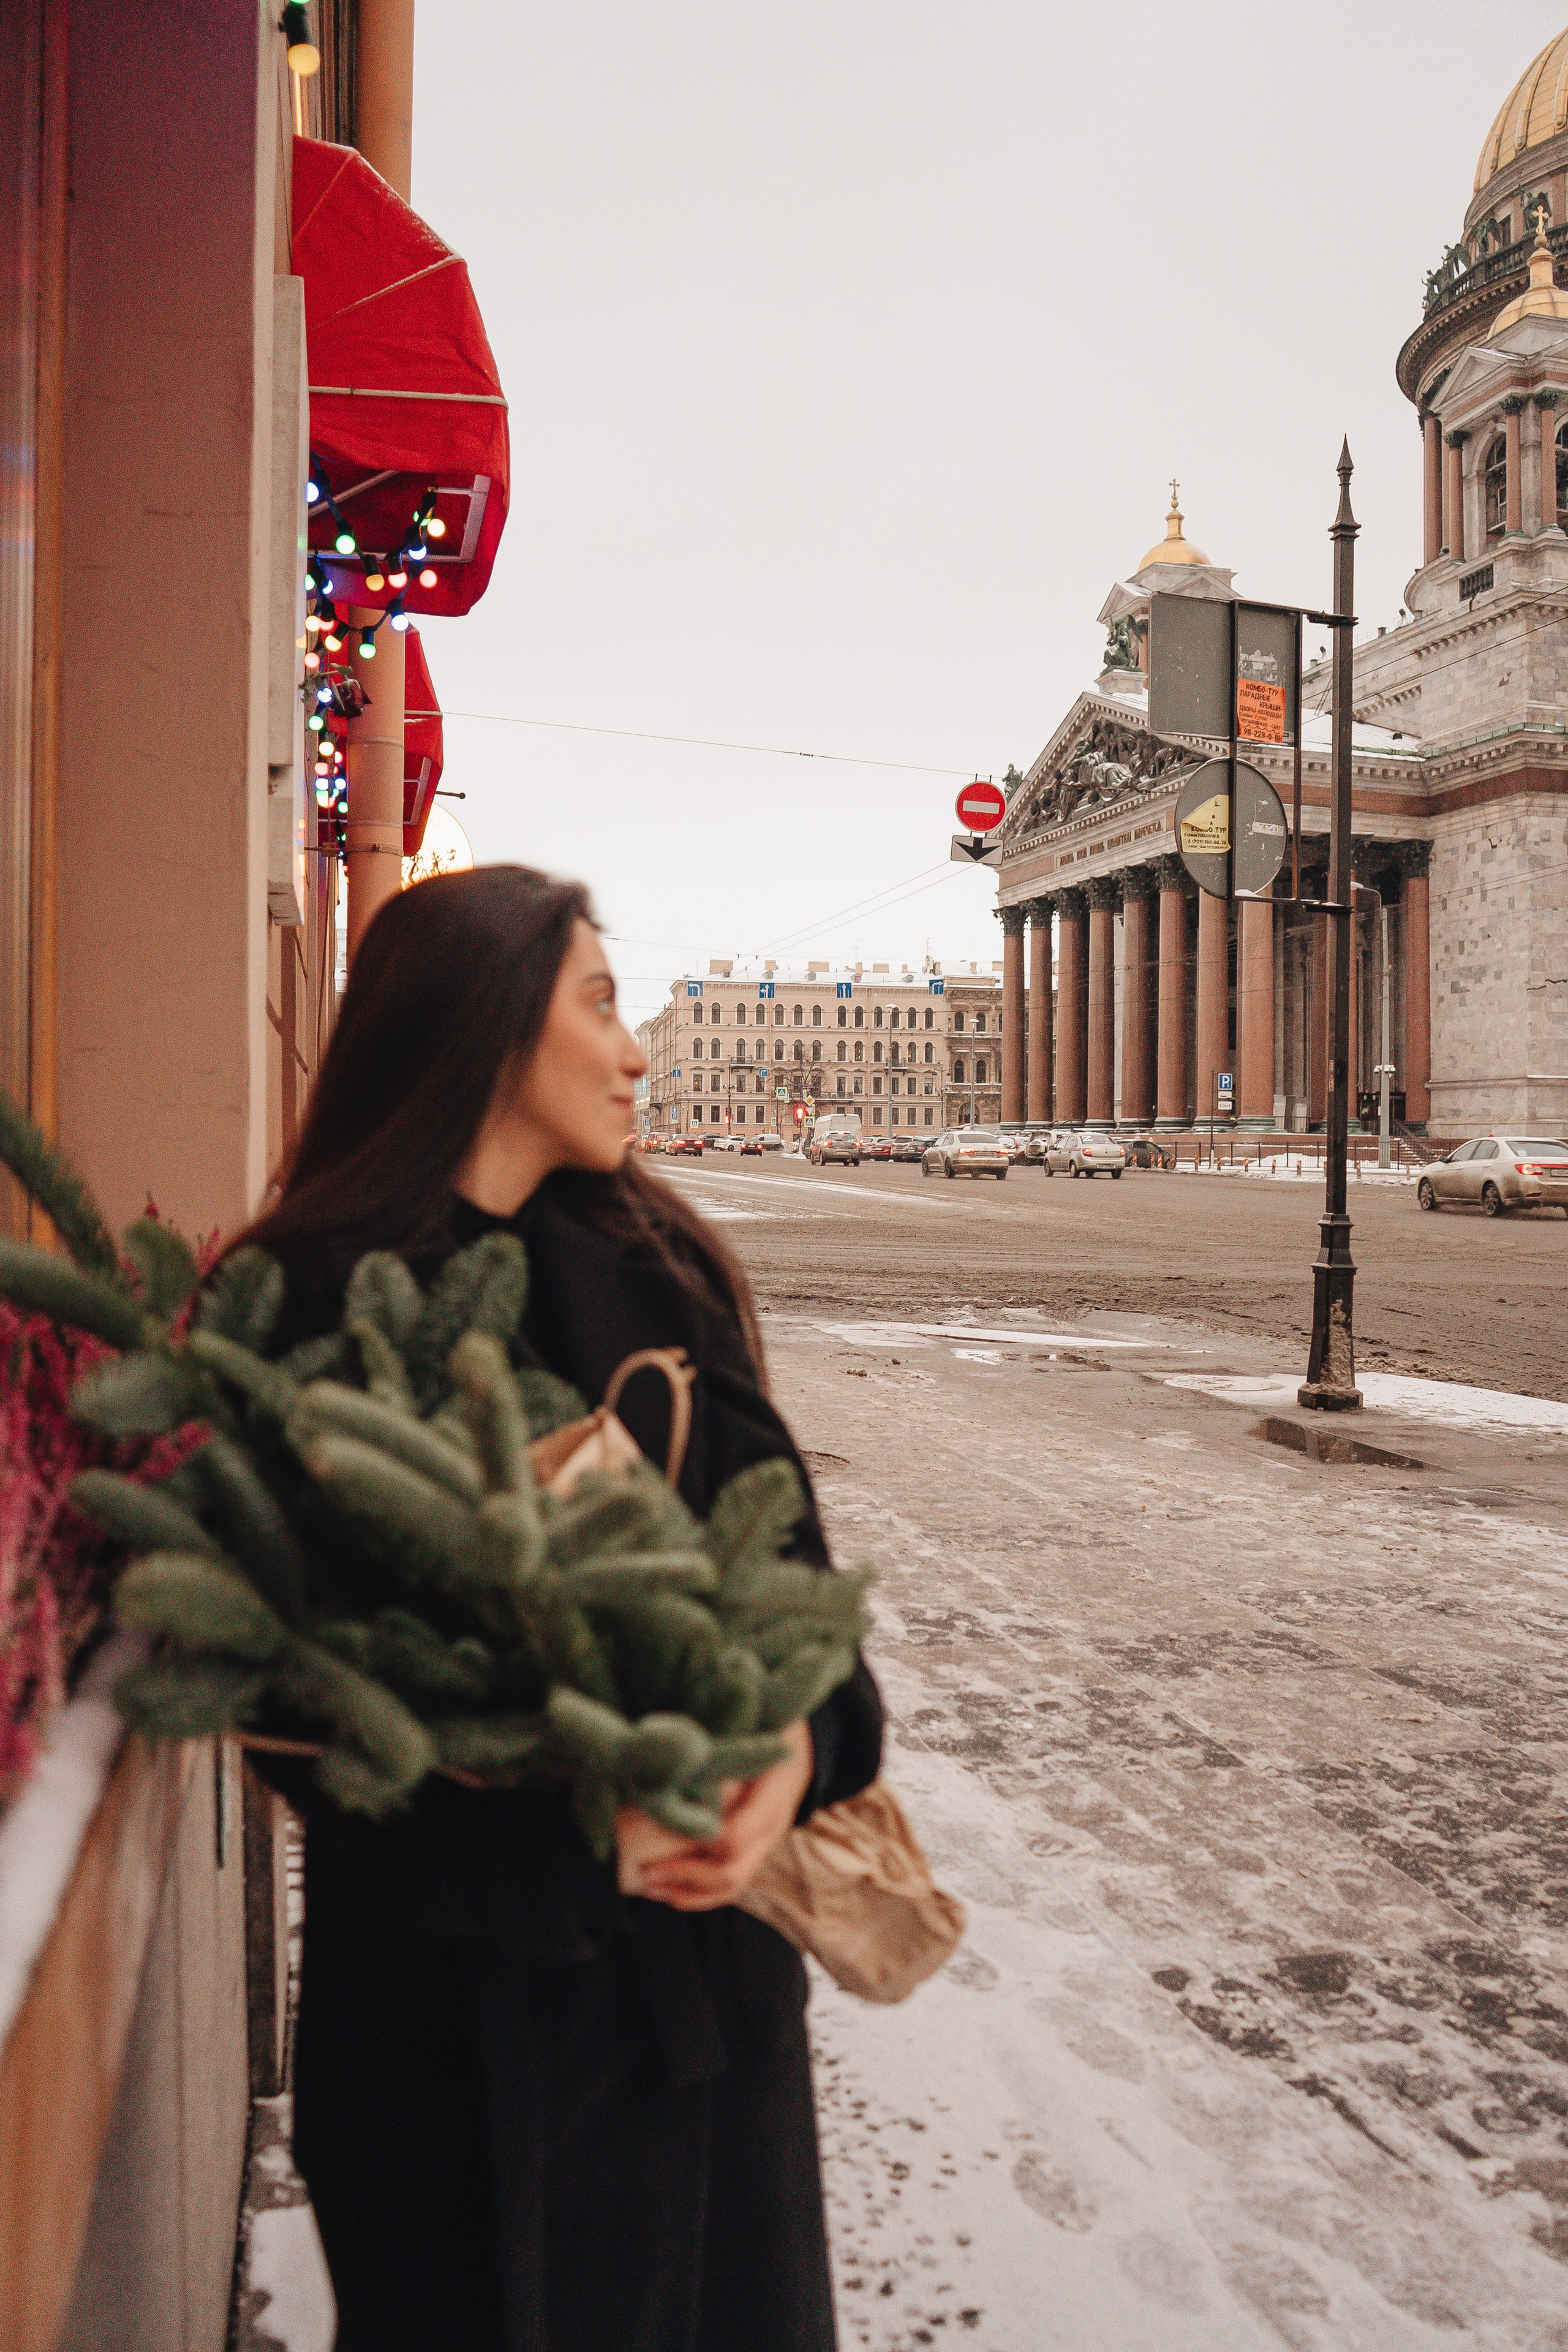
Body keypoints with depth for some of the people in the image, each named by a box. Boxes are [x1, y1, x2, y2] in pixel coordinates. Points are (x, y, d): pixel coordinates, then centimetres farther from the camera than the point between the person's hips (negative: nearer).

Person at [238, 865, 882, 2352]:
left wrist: (802, 1738, -23)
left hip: (700, 1937, 4)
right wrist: (566, 1832, -21)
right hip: (451, 1966, -4)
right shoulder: (308, 1301, -11)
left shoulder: (650, 1267, 2)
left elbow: (778, 1535, -4)